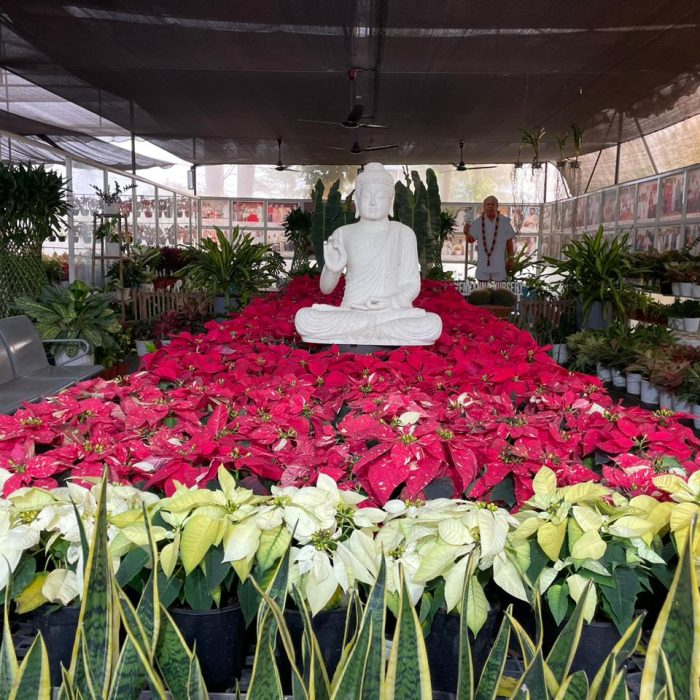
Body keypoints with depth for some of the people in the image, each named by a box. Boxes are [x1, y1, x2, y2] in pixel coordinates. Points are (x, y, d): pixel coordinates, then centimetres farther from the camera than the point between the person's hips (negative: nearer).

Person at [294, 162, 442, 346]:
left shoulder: (403, 233, 8)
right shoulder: (343, 234, 9)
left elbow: (412, 285, 4)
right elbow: (326, 288, 11)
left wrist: (393, 302, -18)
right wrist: (332, 268, -12)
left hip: (393, 314, 0)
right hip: (350, 313, 1)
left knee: (433, 324, -32)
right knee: (303, 318, -29)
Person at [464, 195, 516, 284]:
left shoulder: (505, 222, -2)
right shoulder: (477, 222, -1)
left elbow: (509, 241, 4)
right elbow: (471, 239, 1)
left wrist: (510, 258, 5)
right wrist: (467, 232, -18)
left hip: (499, 263, -1)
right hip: (483, 262, 1)